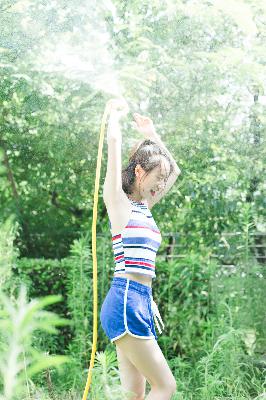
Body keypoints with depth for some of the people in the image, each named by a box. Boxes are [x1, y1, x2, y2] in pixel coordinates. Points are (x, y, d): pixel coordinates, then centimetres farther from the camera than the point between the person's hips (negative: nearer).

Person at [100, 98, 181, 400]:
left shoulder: (143, 207, 17)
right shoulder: (119, 202, -4)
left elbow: (173, 169, 33)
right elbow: (113, 140, -11)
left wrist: (151, 134, 28)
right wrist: (115, 113, 8)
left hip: (140, 302, 8)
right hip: (125, 302, -8)